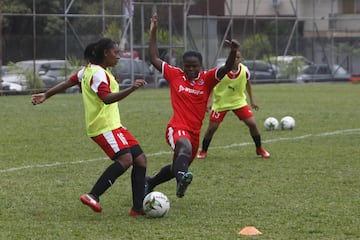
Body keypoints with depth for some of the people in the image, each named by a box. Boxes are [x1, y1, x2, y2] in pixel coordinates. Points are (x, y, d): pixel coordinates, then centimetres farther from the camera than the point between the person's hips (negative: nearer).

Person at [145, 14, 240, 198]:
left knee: (177, 167, 20)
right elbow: (154, 59, 7)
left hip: (194, 132, 4)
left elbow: (226, 69, -15)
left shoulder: (207, 79, 0)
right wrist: (153, 33, 5)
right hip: (177, 128, -4)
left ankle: (149, 183, 44)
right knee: (185, 149, -39)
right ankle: (182, 178, -63)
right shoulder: (175, 75, 0)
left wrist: (233, 52, -34)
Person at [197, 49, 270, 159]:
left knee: (252, 123, -8)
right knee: (211, 128, -5)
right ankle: (203, 151, 16)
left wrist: (251, 100, 13)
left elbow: (247, 83, 10)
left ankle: (259, 149, 11)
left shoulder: (244, 70, -11)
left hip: (239, 102, 2)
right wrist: (209, 100, -19)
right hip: (220, 103, -2)